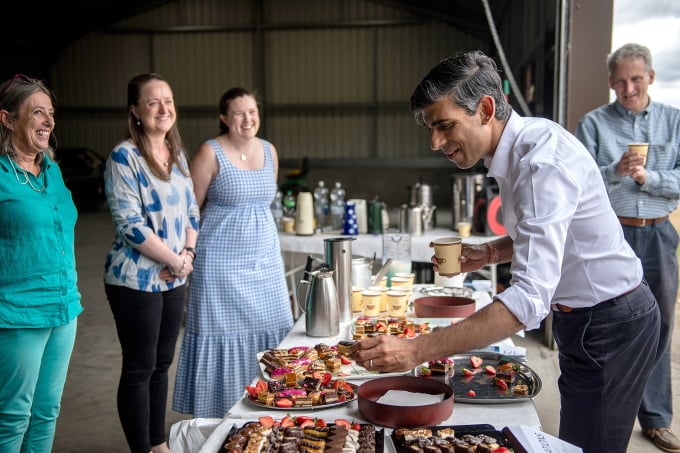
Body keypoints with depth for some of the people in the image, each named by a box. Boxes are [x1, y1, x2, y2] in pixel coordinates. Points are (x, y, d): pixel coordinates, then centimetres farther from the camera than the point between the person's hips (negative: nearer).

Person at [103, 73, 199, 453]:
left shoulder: (177, 154, 8)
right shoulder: (124, 157, -13)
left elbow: (191, 210, 12)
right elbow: (130, 225, -18)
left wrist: (188, 254, -5)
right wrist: (177, 261, -13)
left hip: (174, 279, 7)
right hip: (136, 280, -7)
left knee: (162, 364, 16)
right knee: (139, 369, 5)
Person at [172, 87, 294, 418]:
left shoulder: (269, 151, 7)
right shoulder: (211, 153, -9)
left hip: (265, 259, 6)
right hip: (222, 263, -6)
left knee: (270, 331, 10)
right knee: (223, 335, 2)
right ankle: (220, 417, 16)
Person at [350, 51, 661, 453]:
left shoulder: (544, 162, -29)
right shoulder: (525, 140, 1)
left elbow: (530, 299, -38)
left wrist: (417, 351, -42)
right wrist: (493, 252, -2)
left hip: (610, 325, -9)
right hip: (580, 316, 9)